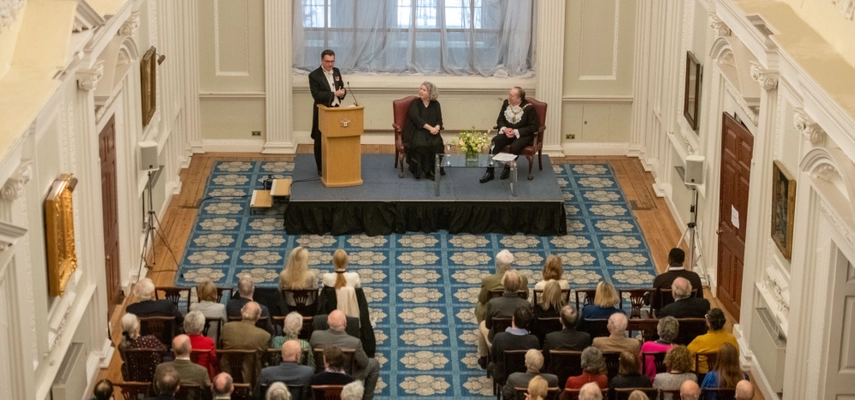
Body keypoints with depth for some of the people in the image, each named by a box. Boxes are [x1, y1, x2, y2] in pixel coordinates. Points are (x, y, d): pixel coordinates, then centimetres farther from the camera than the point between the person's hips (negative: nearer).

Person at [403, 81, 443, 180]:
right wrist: (430, 128, -21)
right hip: (416, 131, -3)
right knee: (420, 144, -34)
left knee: (437, 143, -28)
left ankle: (432, 171, -20)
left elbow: (439, 120, 7)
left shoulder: (435, 104, 12)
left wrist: (436, 128, -18)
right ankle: (418, 171, -21)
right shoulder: (415, 103, 2)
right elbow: (416, 118, -12)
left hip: (431, 132, 3)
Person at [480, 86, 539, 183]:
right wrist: (504, 128, -14)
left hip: (524, 134, -4)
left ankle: (508, 168, -9)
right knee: (495, 141, -24)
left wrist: (516, 132, -20)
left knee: (515, 147, -35)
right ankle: (489, 172, -24)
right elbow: (500, 120, 9)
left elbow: (534, 127, -12)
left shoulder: (529, 108, -15)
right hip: (508, 132, 4)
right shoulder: (506, 103, 0)